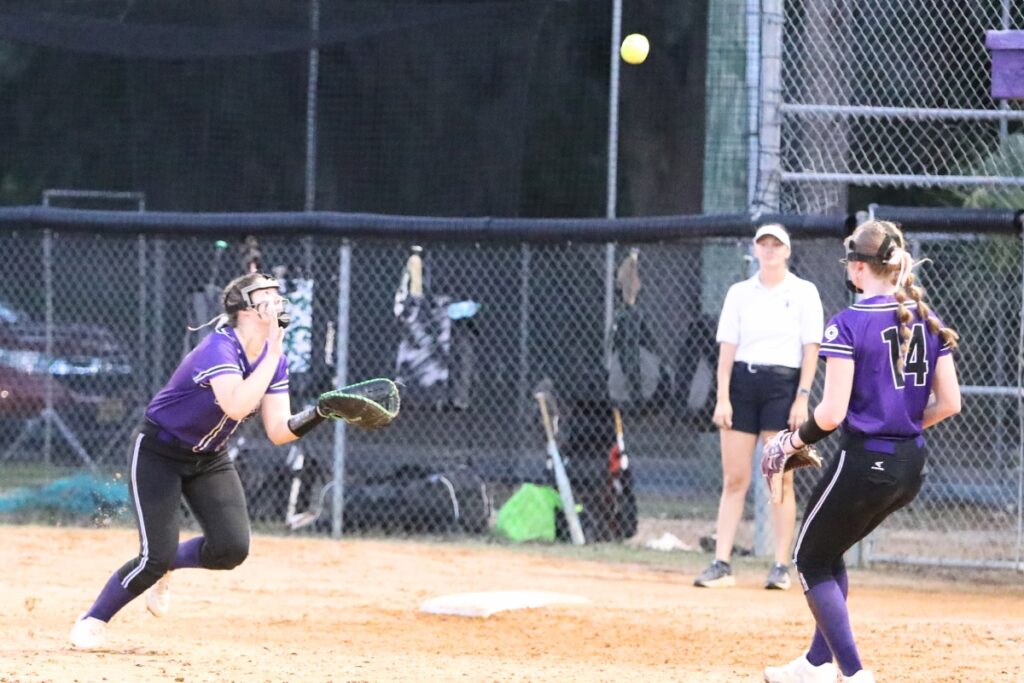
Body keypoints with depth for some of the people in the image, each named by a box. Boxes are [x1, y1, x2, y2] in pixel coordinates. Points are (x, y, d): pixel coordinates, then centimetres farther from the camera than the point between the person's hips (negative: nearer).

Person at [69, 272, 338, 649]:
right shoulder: (219, 349, -29)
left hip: (210, 459, 7)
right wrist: (273, 353, -42)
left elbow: (278, 431, -7)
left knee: (231, 549, -11)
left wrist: (318, 414, -25)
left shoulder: (273, 358, -5)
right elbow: (237, 407, -45)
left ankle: (162, 569, 20)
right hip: (159, 452, -7)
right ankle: (92, 622, 6)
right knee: (156, 558, -16)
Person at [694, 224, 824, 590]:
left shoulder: (803, 293, 3)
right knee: (734, 478, 1)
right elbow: (727, 348, 6)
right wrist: (722, 398, -2)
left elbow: (810, 349, -1)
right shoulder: (739, 293, 10)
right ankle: (721, 564, 1)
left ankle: (781, 566, 2)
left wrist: (802, 397, -9)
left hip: (782, 385, -3)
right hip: (741, 381, 3)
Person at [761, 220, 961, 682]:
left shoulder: (848, 324, -14)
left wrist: (792, 441, -1)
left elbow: (831, 413, -18)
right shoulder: (928, 321, 5)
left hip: (864, 462, -7)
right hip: (911, 465, 7)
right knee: (829, 553, 26)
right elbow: (949, 403, 5)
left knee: (811, 560, 11)